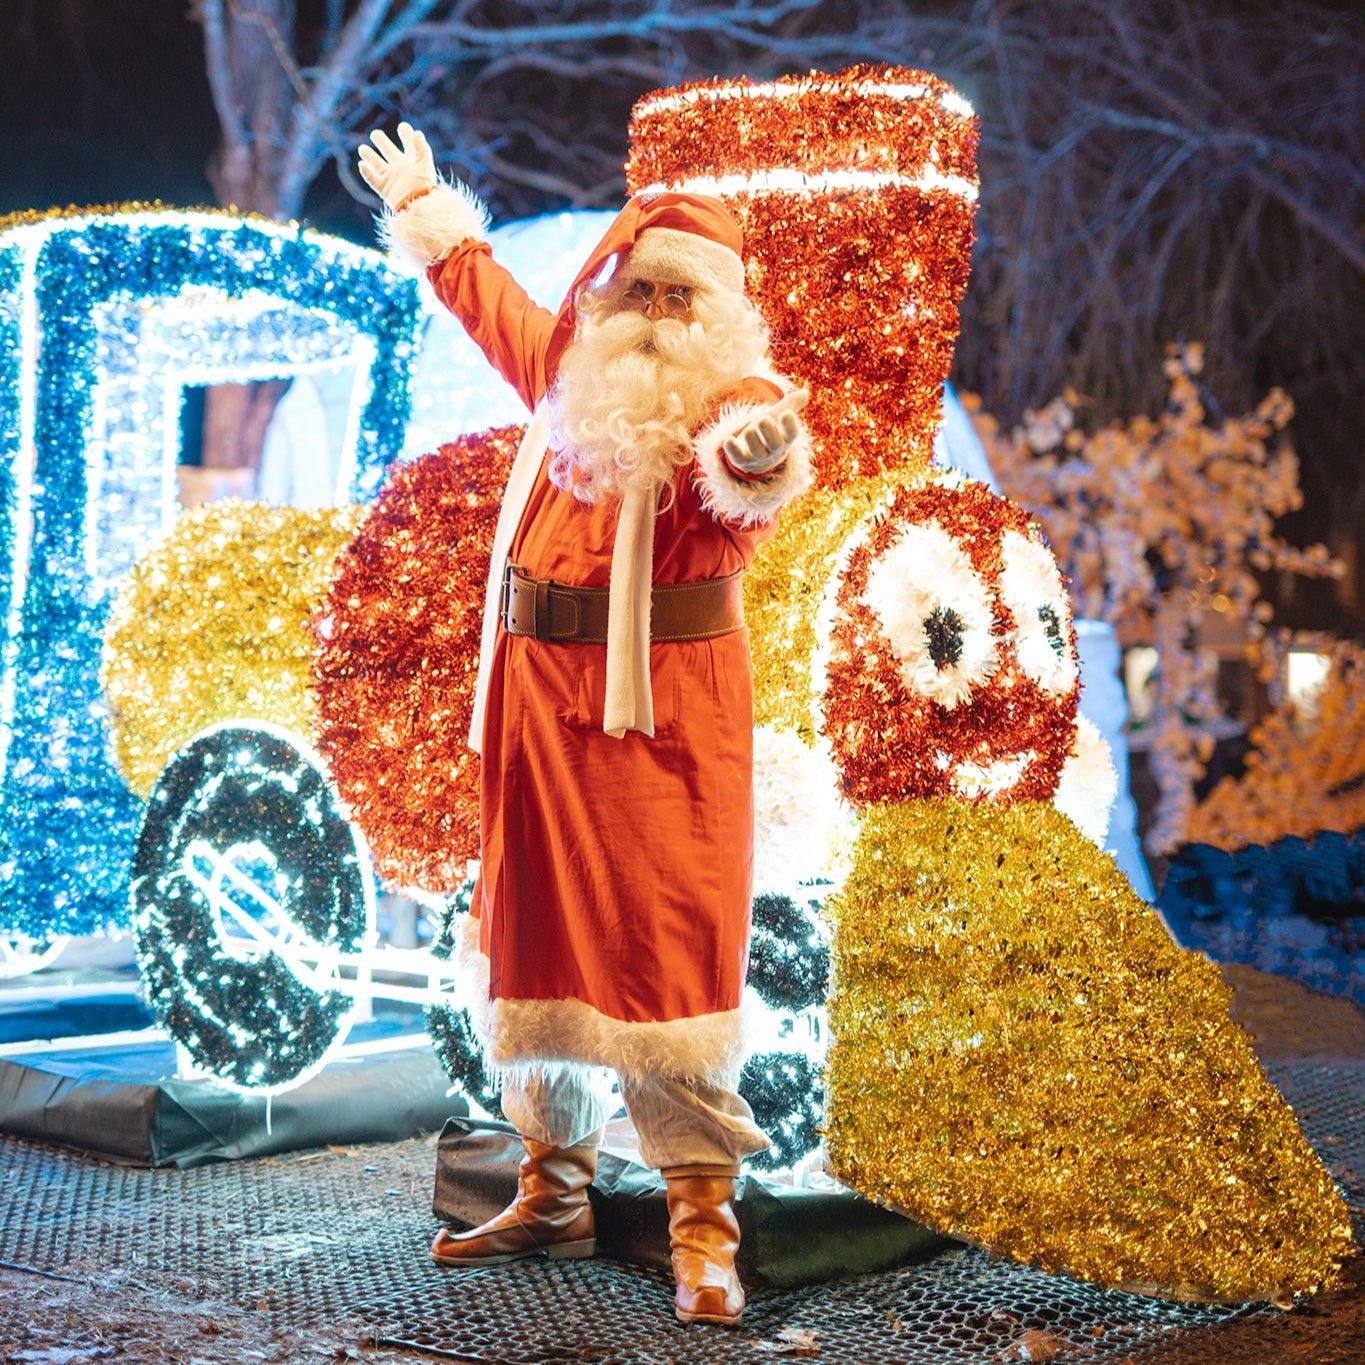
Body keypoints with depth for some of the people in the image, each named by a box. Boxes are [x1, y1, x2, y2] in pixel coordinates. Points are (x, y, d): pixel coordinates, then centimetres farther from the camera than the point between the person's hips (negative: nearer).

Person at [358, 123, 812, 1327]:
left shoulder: (734, 406, -9)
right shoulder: (572, 373, 12)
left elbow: (756, 455, -35)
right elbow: (496, 301, 34)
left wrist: (757, 456, -59)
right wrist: (429, 218, 48)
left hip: (662, 710, -7)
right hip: (539, 699, 7)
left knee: (665, 946, -8)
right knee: (535, 934, 12)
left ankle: (704, 1226, 0)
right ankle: (554, 1193, 25)